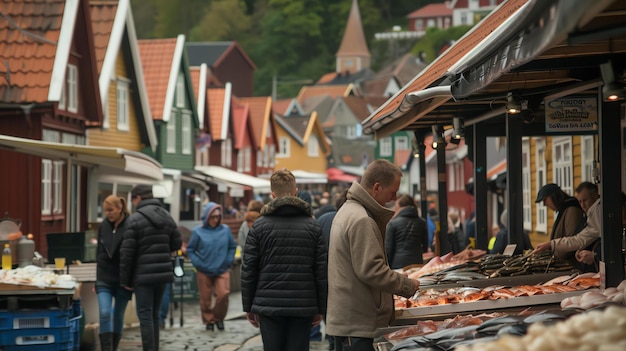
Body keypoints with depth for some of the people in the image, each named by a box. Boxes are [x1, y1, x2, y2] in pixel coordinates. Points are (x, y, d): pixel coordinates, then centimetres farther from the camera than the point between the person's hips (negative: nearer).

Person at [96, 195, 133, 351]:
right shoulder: (103, 226, 6)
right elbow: (99, 253, 14)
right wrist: (97, 279, 14)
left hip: (122, 279, -3)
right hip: (105, 279, 3)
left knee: (118, 316, 7)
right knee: (105, 314, -11)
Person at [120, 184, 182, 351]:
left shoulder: (135, 219, -10)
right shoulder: (166, 217, 8)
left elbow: (127, 252, -11)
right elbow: (177, 243, 11)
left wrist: (125, 279, -5)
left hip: (143, 275, -6)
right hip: (163, 272, 6)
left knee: (145, 314, -3)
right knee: (154, 313, 15)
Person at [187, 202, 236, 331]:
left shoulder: (225, 230, 3)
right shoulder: (198, 232, -3)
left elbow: (232, 247, 14)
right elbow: (190, 250, 3)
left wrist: (228, 261, 3)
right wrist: (198, 264, -6)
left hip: (222, 271, 1)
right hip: (204, 272, -1)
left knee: (223, 294, -11)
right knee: (205, 298, 4)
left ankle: (218, 318, 11)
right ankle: (208, 320, 21)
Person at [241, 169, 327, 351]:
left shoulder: (260, 225, 1)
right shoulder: (312, 226, 3)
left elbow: (248, 270, -1)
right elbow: (321, 271, 1)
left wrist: (248, 306, 7)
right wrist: (320, 308, 6)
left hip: (269, 305, 0)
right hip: (303, 307, 0)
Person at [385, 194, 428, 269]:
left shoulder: (393, 223, -2)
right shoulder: (422, 223, 7)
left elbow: (388, 249, -3)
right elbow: (425, 248, 11)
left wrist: (388, 266, 4)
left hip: (397, 264, -3)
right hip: (417, 263, 3)